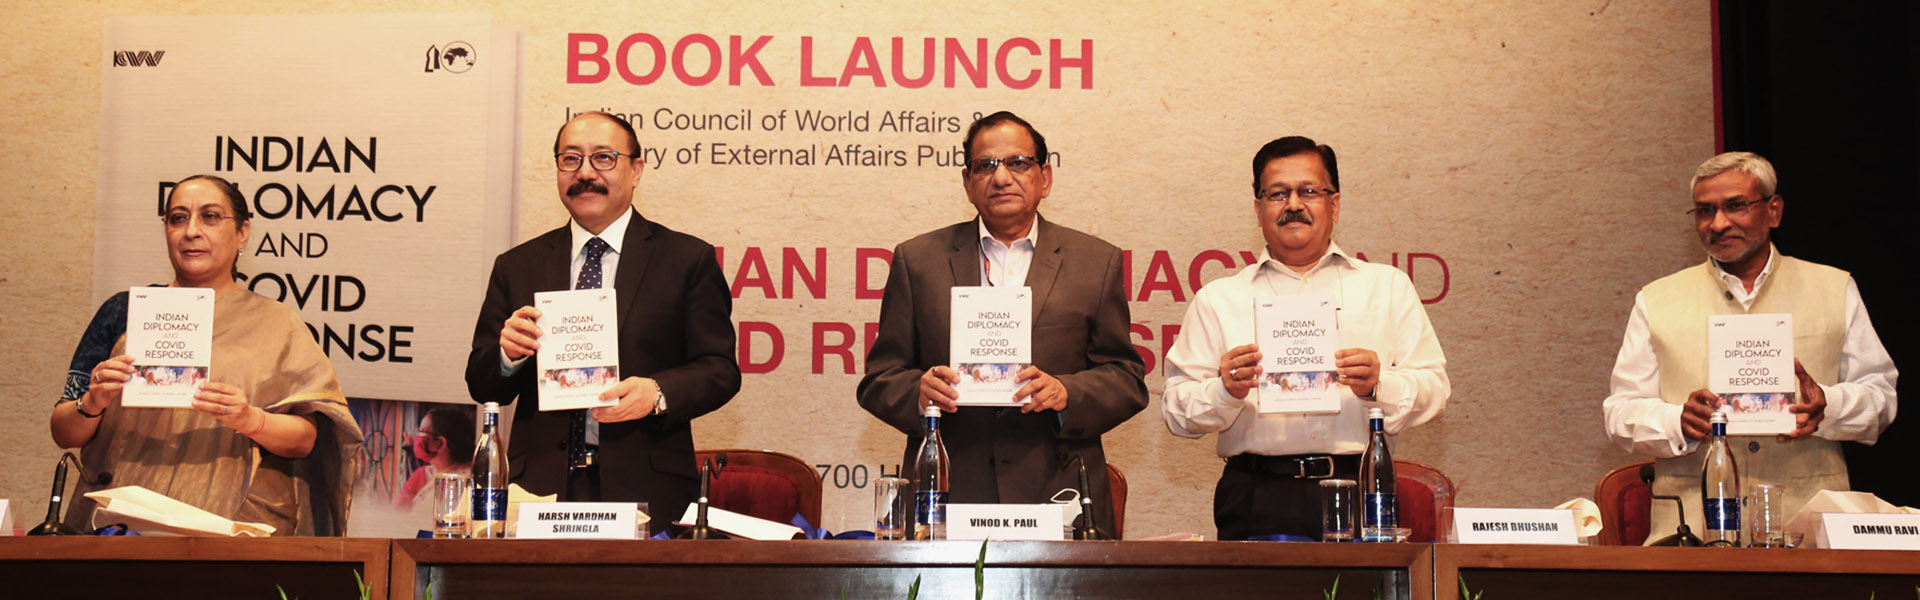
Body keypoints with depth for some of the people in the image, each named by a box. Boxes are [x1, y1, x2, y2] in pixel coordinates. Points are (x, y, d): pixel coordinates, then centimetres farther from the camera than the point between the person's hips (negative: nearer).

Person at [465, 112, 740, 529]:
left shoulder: (689, 259, 7)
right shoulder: (516, 267, 15)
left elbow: (721, 370, 2)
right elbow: (481, 385, 13)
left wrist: (657, 393, -17)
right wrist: (507, 352, -10)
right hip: (542, 488, 2)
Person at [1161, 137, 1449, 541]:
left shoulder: (1389, 287, 18)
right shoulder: (1218, 299, 15)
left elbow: (1434, 389, 11)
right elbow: (1177, 412, 9)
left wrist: (1378, 387, -8)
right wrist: (1225, 391, -10)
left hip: (1362, 494, 1)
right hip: (1258, 501, -1)